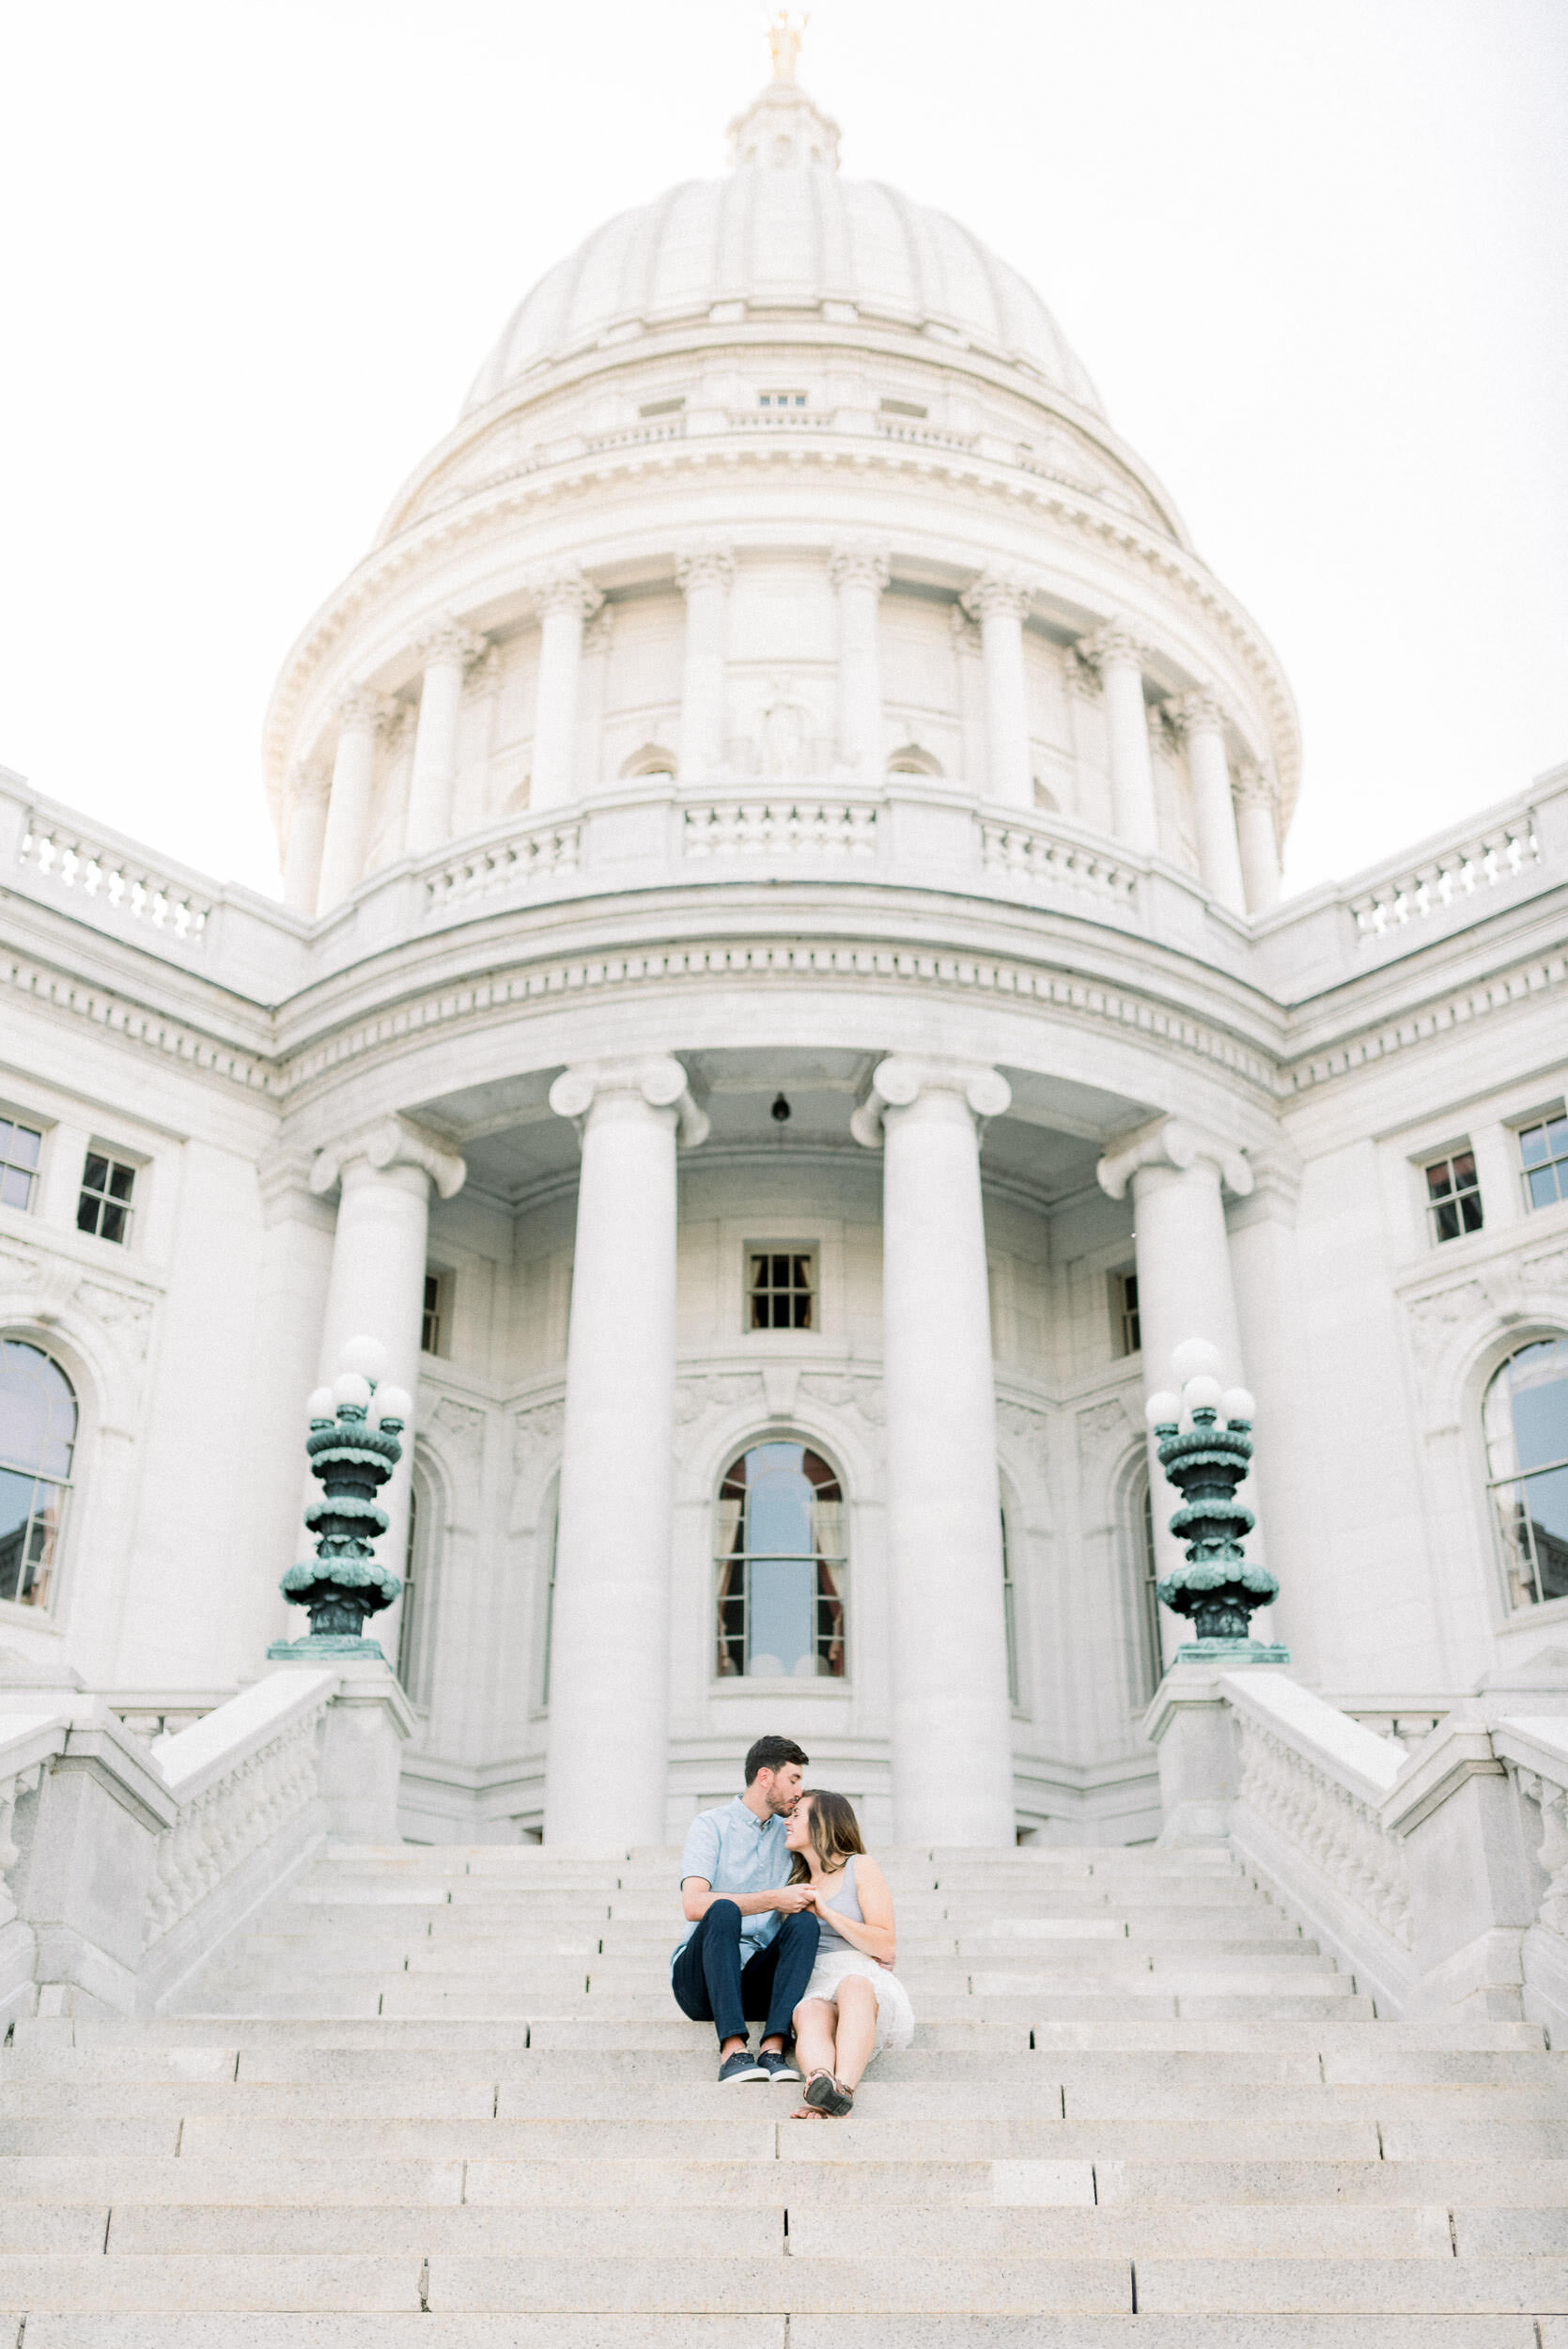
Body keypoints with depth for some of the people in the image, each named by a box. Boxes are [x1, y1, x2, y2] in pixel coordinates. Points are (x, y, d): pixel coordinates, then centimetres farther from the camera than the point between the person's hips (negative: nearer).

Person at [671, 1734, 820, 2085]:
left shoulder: (786, 1835, 17)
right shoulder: (711, 1825, -2)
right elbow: (693, 1904, -17)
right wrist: (773, 1900, -22)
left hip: (755, 1983, 4)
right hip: (699, 1979, -4)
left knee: (804, 1922, -22)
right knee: (723, 1910, -33)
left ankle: (773, 2049, -35)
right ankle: (733, 2051, -42)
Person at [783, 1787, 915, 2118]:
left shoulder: (860, 1867, 13)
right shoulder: (798, 1884, 29)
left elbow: (886, 1948, 1)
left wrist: (825, 1911, -3)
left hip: (868, 1982, -3)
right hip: (813, 1990, 3)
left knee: (853, 1986, -41)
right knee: (811, 2015, -36)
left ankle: (842, 2090, -63)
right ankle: (820, 2085, -67)